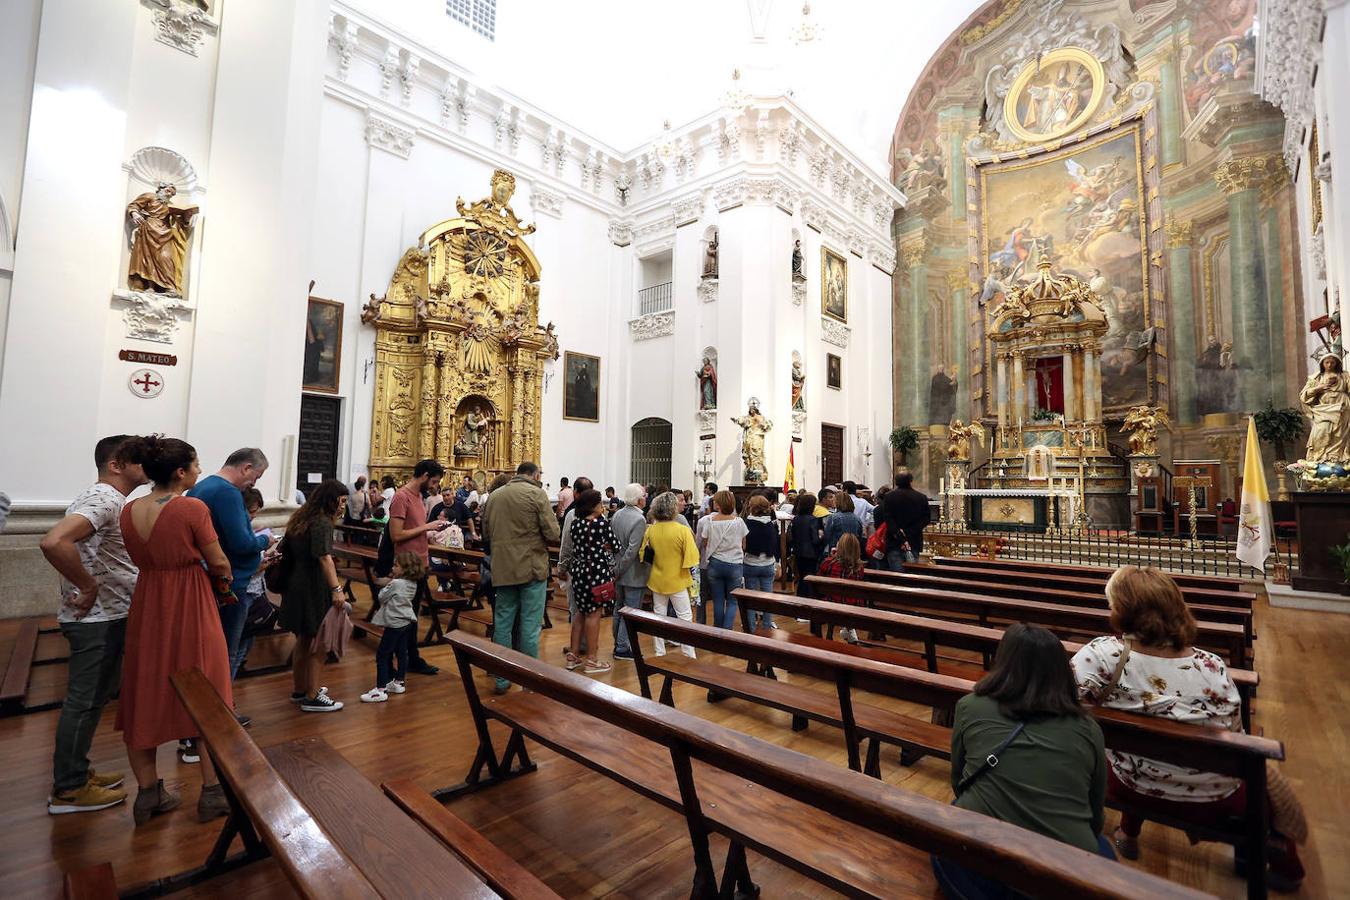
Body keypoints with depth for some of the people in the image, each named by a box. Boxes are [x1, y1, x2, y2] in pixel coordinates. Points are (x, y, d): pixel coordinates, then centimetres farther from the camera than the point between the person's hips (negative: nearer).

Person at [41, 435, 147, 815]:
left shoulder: (110, 499, 12)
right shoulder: (104, 500, -20)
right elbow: (54, 542, -34)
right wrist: (89, 588, -23)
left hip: (108, 616, 10)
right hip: (98, 619, -10)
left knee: (94, 697, 19)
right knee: (84, 700, 2)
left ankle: (76, 771, 32)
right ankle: (68, 789, 15)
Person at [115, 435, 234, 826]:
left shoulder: (129, 510, 0)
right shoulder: (192, 508, -19)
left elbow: (142, 559, 7)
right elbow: (219, 564, -13)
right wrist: (224, 584, 8)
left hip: (147, 607, 6)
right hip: (191, 608, -5)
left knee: (145, 695, 17)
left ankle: (148, 792, 27)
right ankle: (212, 792, 17)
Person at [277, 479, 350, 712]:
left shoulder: (302, 518, 10)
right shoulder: (322, 522, -17)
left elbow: (284, 550, 20)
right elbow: (325, 557, -30)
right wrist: (337, 589, -37)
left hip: (296, 586, 9)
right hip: (313, 590, -9)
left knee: (303, 640, 20)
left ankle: (300, 689, 33)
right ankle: (312, 697, 8)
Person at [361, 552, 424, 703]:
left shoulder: (395, 583, -19)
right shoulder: (413, 584, 4)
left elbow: (381, 597, -7)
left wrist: (387, 584, 5)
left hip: (395, 624, -8)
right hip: (407, 622, 8)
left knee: (382, 655, -2)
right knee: (401, 652, 16)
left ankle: (380, 690, -2)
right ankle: (399, 682, 26)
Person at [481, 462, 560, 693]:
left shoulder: (495, 495, 7)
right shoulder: (537, 494, -9)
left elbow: (486, 533, 15)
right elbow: (552, 533, -12)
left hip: (502, 569, 5)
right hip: (532, 567, -5)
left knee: (502, 624, 13)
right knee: (530, 625, 4)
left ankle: (502, 680, 22)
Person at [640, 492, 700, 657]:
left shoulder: (650, 530, -9)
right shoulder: (683, 530, -20)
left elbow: (643, 554, 1)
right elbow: (691, 559, -18)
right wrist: (691, 575, 0)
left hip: (657, 580, 4)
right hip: (677, 581, -4)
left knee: (659, 617, 16)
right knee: (685, 617, 10)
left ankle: (660, 654, 26)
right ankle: (689, 655, 15)